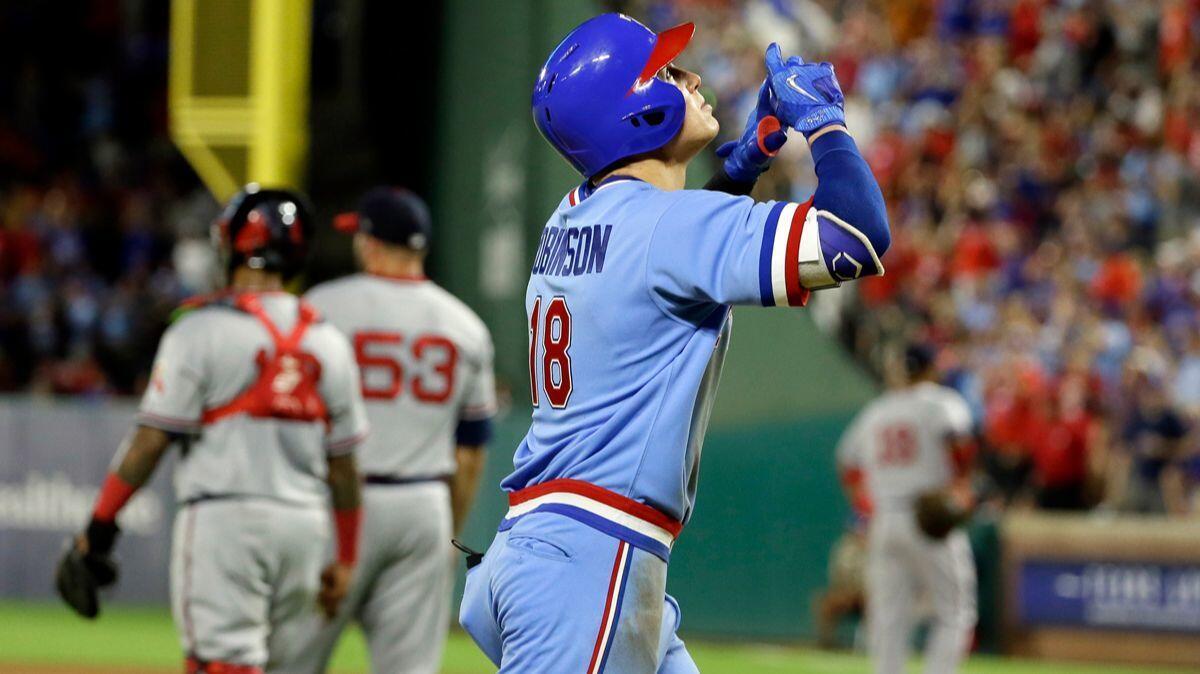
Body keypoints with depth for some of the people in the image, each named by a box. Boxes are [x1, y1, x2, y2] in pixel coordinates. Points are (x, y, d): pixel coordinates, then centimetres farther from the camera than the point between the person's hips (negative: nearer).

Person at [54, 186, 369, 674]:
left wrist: (99, 528, -4)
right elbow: (343, 464, 12)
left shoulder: (201, 329, -6)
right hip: (305, 523, 6)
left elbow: (151, 440, -10)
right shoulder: (328, 341, 10)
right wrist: (346, 559, 20)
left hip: (223, 520, -6)